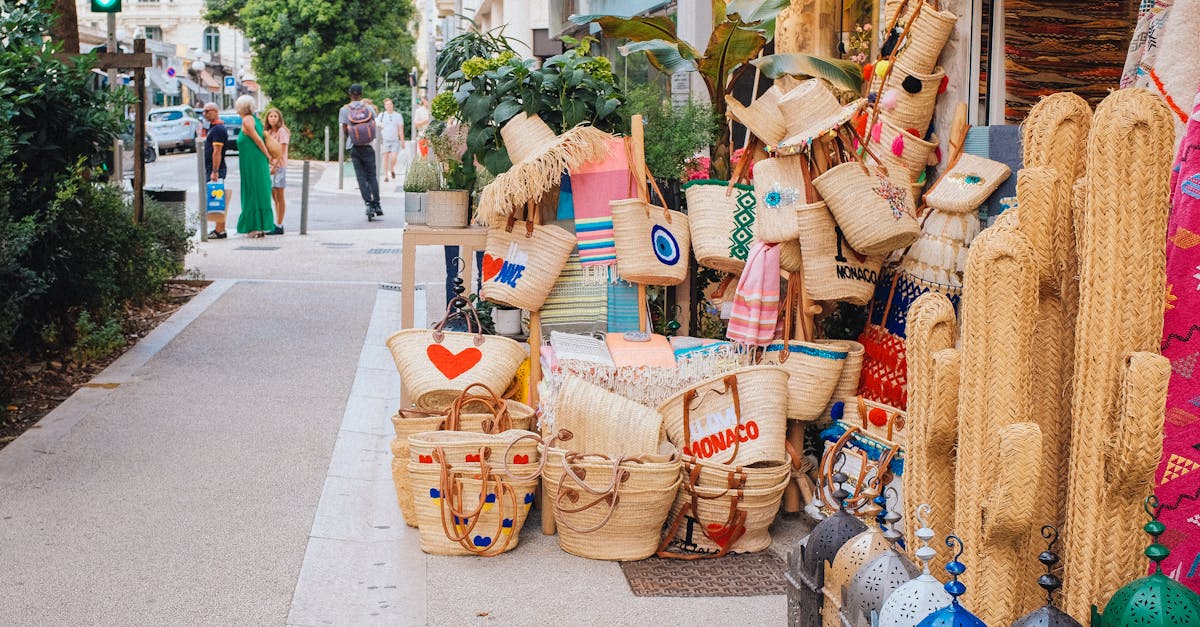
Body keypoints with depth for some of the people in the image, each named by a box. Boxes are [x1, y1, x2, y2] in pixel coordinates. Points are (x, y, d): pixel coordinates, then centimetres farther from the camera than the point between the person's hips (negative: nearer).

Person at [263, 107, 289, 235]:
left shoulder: (281, 131, -7)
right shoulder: (268, 132, 16)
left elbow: (282, 151, -13)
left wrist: (275, 166, -19)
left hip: (279, 166, -8)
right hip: (269, 166, 8)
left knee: (279, 197, -5)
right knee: (274, 197, 9)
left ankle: (279, 226, -3)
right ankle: (277, 224, 14)